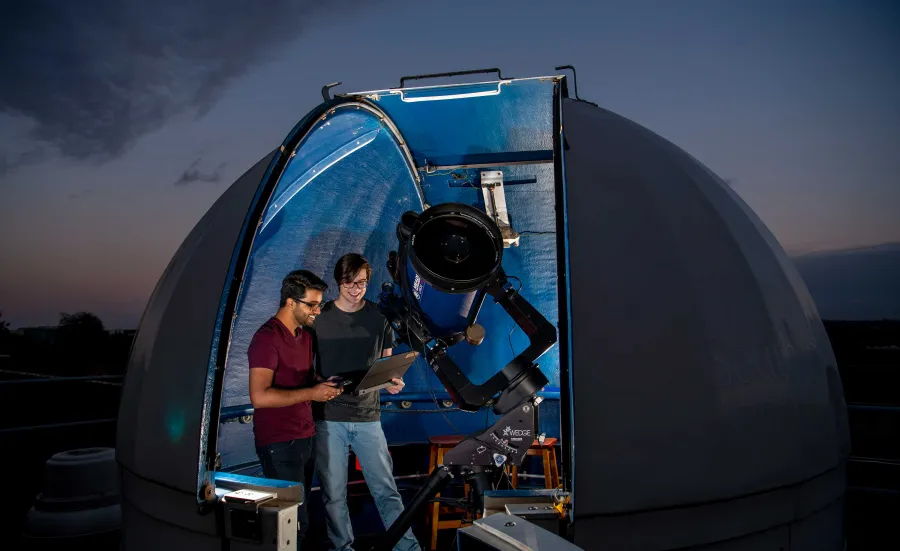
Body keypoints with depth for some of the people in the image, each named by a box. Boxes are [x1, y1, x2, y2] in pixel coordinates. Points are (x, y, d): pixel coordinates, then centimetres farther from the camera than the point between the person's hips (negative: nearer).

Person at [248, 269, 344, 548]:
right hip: (279, 444, -8)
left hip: (306, 438, 8)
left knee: (297, 515, 13)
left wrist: (324, 384, 2)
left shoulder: (305, 335, 11)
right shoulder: (267, 337, -16)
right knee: (295, 522, -4)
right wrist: (312, 393, -21)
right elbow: (260, 397, -24)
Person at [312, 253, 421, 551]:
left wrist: (392, 381, -10)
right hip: (328, 417, -1)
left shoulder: (379, 317, 5)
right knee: (333, 493, 7)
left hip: (368, 416, 1)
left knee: (386, 489, 2)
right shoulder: (320, 317, 0)